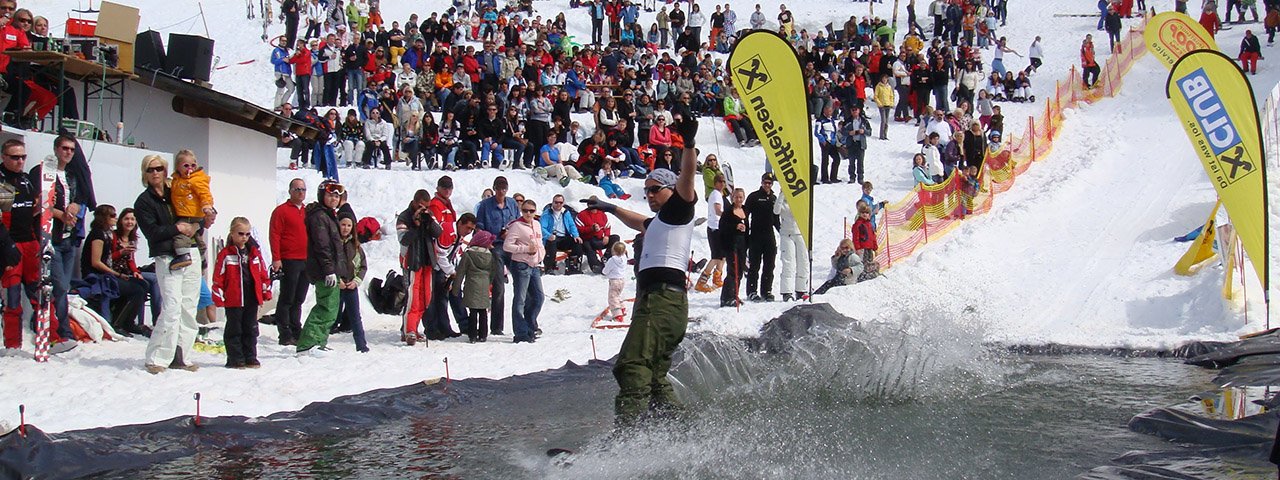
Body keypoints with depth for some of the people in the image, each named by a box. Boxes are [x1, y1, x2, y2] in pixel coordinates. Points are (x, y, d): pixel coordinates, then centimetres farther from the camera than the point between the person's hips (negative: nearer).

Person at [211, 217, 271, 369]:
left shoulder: (255, 253, 8)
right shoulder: (225, 254, -5)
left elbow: (263, 273, 13)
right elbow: (218, 278, -6)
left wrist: (266, 292, 9)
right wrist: (218, 297, -9)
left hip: (252, 299, 4)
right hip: (233, 300, -4)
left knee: (251, 329, 10)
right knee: (234, 330, 3)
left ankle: (250, 358, 18)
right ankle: (235, 359, 9)